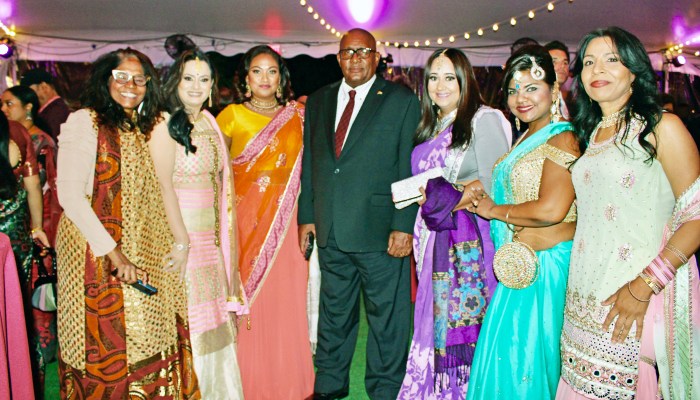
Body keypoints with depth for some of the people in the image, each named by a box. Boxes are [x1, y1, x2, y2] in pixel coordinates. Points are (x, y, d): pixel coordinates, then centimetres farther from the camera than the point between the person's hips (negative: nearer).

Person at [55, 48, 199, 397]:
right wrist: (115, 254, -18)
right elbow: (70, 195, -14)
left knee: (146, 343, 9)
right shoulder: (85, 122, -6)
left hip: (145, 256, 6)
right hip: (97, 257, -5)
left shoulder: (148, 127, 13)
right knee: (107, 347, 3)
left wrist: (173, 244, 4)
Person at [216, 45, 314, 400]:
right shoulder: (232, 115, 2)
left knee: (286, 301, 4)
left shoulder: (297, 116, 8)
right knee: (247, 303, 2)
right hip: (245, 220, -1)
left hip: (286, 222, 2)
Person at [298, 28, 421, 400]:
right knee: (333, 313, 18)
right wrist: (306, 216, 10)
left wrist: (404, 226, -13)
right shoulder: (318, 101, 13)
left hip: (380, 230, -4)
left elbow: (410, 168, -6)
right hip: (330, 231, 5)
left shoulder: (402, 101, -1)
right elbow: (309, 163, 15)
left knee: (386, 317, 7)